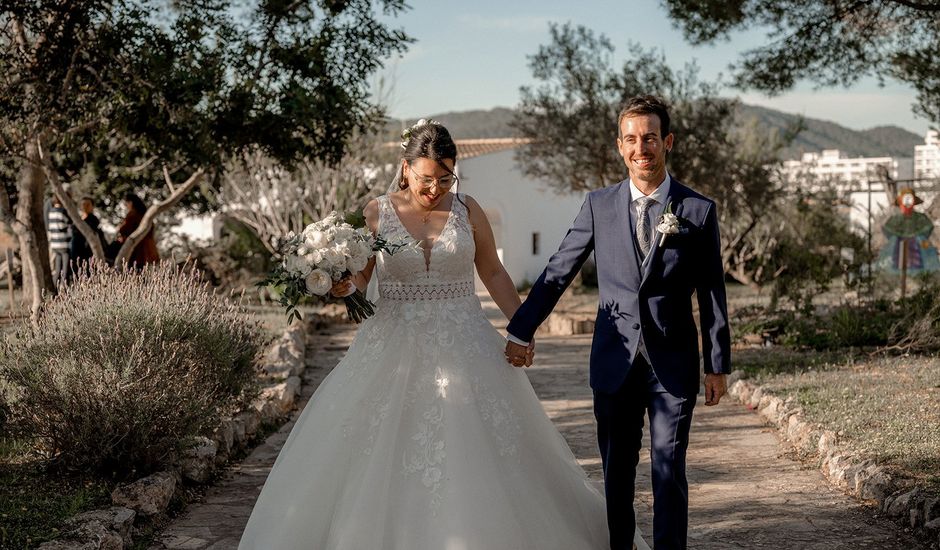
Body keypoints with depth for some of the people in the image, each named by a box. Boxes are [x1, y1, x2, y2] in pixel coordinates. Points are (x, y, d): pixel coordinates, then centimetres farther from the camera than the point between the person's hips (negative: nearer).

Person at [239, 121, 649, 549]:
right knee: (382, 460, 0)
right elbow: (357, 276, 4)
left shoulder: (467, 211, 2)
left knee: (472, 450, 1)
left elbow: (494, 274, 9)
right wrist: (342, 286, -19)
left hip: (461, 346, 1)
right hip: (396, 348, 0)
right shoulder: (377, 213, 0)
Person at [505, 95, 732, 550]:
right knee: (616, 471, 10)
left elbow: (711, 294, 2)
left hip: (673, 363, -1)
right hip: (615, 360, 2)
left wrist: (718, 365, 2)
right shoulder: (599, 206, 3)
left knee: (669, 472, 1)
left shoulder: (697, 210, 0)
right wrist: (520, 331, 4)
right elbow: (557, 273, 6)